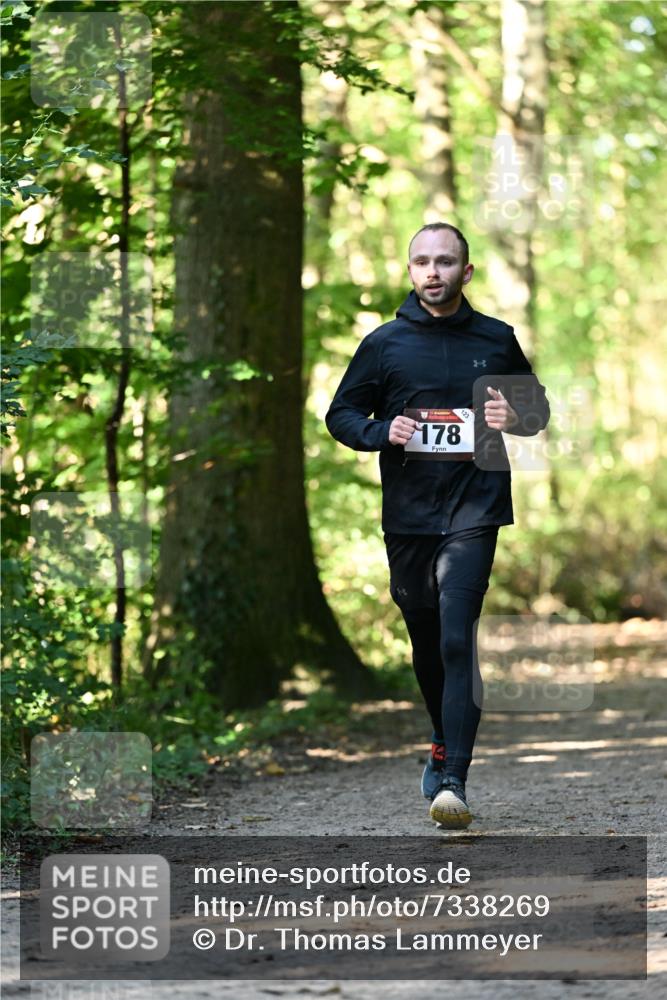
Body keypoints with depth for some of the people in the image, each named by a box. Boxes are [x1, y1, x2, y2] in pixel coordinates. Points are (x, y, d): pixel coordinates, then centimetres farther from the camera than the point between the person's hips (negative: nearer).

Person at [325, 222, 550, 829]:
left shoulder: (497, 340, 6)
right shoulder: (384, 343, 5)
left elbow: (539, 409, 17)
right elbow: (340, 414, 11)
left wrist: (514, 417, -7)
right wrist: (383, 431, -10)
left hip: (474, 510, -2)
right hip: (408, 512, 2)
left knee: (457, 638, -15)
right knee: (425, 643, 13)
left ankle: (453, 782, -19)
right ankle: (445, 745, 38)